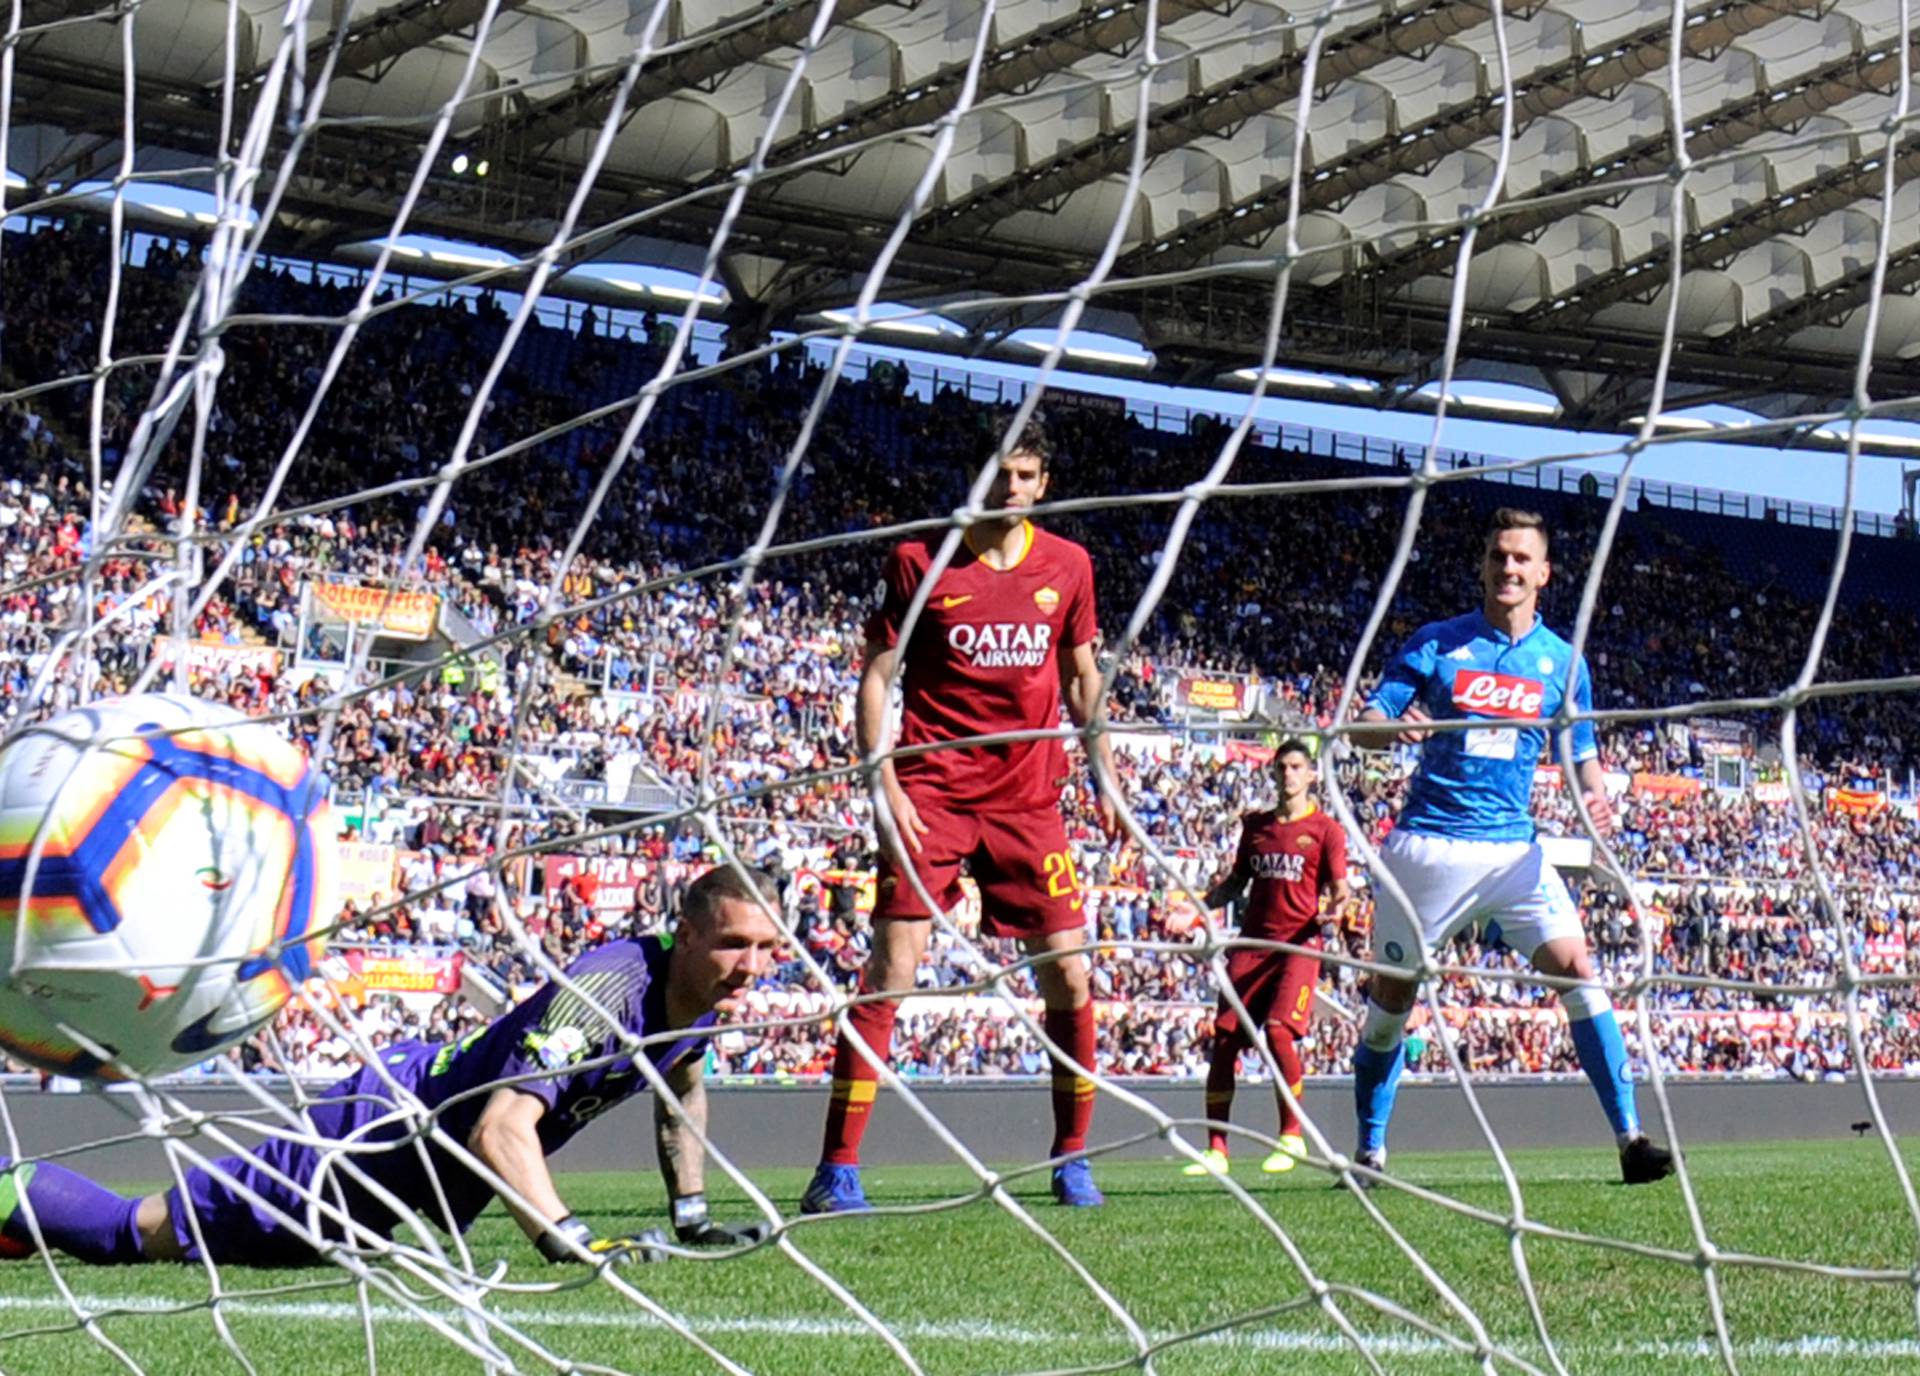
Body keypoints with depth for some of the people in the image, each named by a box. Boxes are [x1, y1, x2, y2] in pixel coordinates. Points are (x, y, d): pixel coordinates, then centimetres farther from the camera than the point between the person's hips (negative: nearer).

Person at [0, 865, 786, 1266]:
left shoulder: (697, 990, -7)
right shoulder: (608, 992, -34)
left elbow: (682, 1087, 18)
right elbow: (499, 1130, -45)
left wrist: (693, 1220, 14)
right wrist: (573, 1246, -54)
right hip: (382, 1124, -9)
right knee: (143, 1232, -2)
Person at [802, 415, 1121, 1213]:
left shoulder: (1067, 566, 8)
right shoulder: (920, 560, -2)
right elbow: (876, 675, -1)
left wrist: (1105, 774, 11)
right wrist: (886, 786, -11)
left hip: (1029, 795, 4)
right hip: (932, 794, -3)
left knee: (1069, 976, 1)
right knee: (890, 973, -9)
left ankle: (1072, 1158, 17)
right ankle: (837, 1169, -6)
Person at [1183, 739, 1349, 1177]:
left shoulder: (1325, 829, 4)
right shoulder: (1256, 826, 17)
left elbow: (1338, 885, -1)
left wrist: (1341, 899, -24)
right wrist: (1199, 904, 8)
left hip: (1299, 942, -5)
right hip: (1253, 941, 5)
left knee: (1278, 1029, -23)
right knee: (1224, 1039, -4)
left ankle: (1291, 1136, -8)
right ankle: (1216, 1150, 2)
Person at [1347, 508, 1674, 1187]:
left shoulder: (1561, 661, 7)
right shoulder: (1437, 643, 1)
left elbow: (1582, 752, 14)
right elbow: (1364, 724, -3)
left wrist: (1595, 794, -9)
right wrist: (1395, 727, -27)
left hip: (1512, 845, 1)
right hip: (1426, 844, -1)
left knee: (1576, 968, -14)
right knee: (1390, 993, 5)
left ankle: (1630, 1137, -14)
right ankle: (1369, 1150, 20)